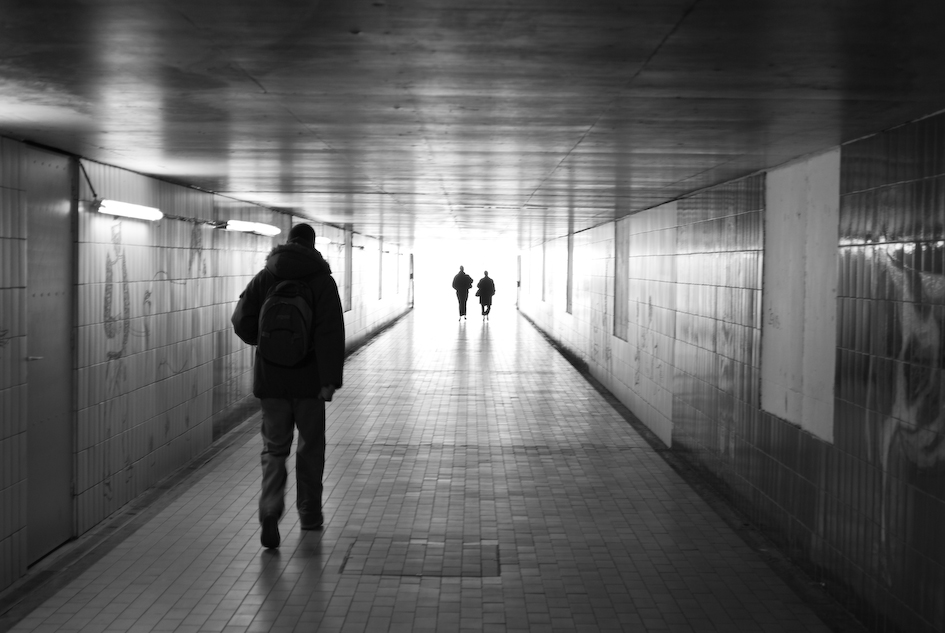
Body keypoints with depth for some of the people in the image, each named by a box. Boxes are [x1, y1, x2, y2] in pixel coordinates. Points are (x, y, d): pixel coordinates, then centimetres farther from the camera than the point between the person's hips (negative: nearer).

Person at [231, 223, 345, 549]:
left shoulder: (264, 277, 4)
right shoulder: (321, 280, -5)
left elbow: (241, 321, -1)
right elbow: (330, 334, -14)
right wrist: (331, 379, -16)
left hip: (270, 378, 2)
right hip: (308, 379, -2)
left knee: (274, 447, 8)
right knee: (311, 447, 13)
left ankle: (270, 510, -12)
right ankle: (309, 514, 22)